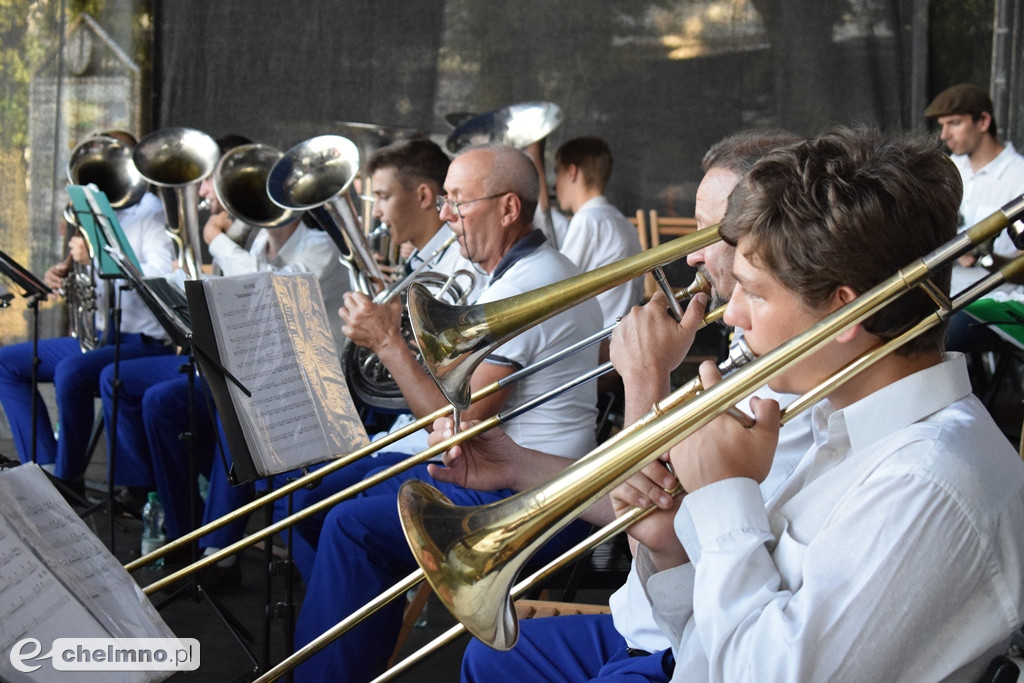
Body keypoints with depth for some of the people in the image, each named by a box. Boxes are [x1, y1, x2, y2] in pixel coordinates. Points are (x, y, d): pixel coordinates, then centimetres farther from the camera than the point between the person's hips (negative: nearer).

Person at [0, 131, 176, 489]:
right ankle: (44, 468, -4)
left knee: (71, 371, -36)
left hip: (143, 342, -10)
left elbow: (163, 279, -24)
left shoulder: (151, 212, -8)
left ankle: (68, 478, -19)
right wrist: (62, 277, 1)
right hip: (97, 336, 10)